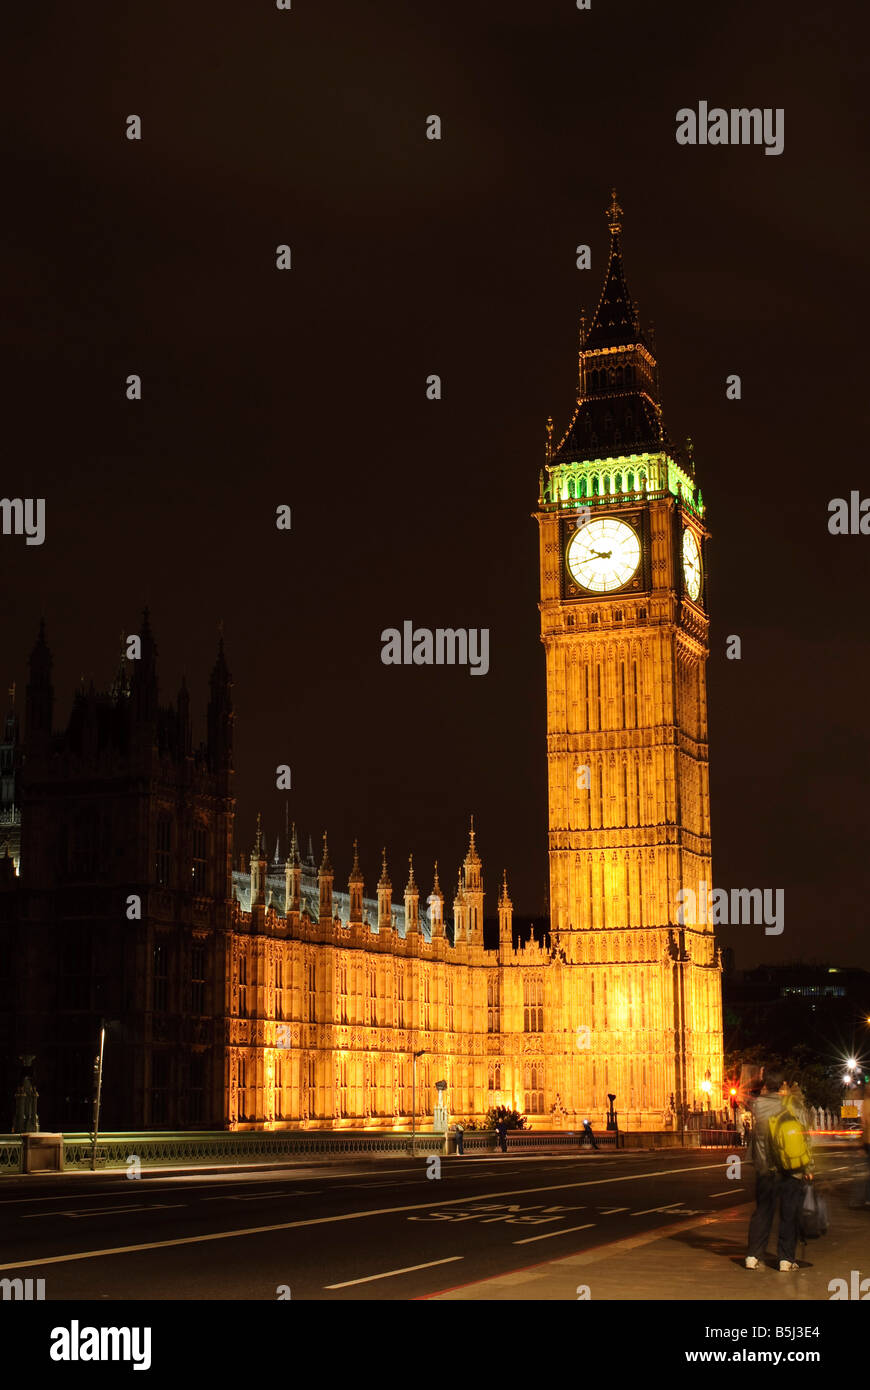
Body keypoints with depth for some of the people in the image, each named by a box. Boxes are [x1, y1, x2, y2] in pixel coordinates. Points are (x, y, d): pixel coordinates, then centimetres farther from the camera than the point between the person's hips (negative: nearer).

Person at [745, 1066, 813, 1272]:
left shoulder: (757, 1105, -9)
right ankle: (786, 1259, 7)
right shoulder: (790, 1108, -11)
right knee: (789, 1215, 7)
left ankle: (753, 1255, 12)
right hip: (792, 1172, -2)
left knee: (762, 1213, 13)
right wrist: (808, 1168, -1)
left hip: (766, 1171, 2)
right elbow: (802, 1140, -8)